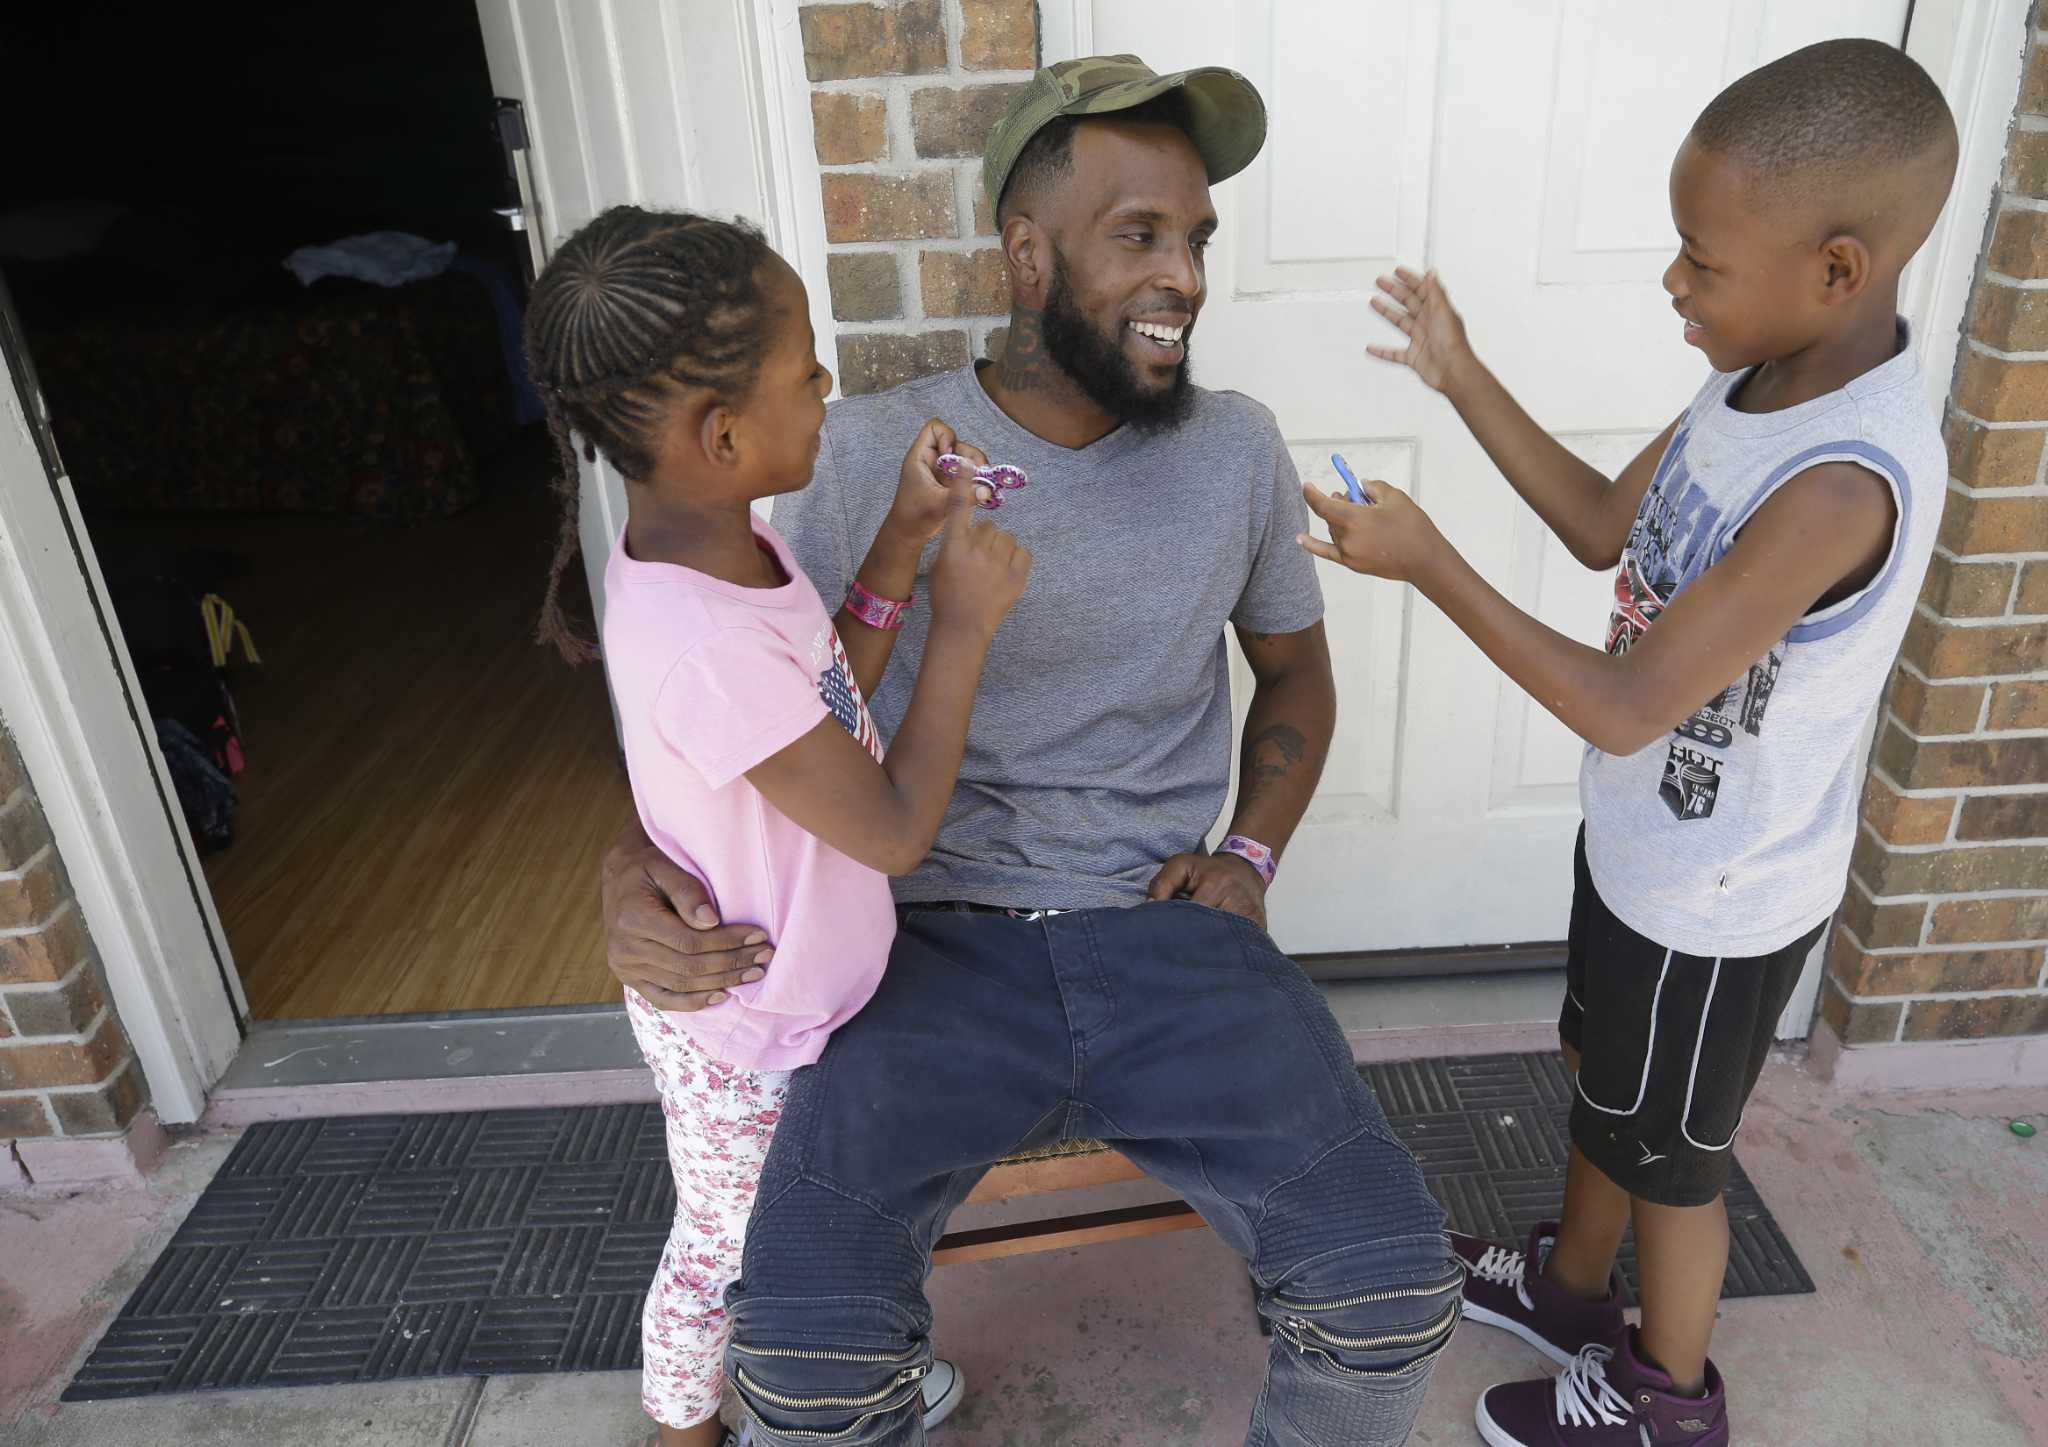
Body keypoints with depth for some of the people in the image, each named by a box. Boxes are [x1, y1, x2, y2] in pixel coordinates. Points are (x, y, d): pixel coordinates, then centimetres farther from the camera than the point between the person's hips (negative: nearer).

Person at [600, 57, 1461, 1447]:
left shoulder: (1238, 448, 4)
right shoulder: (867, 454, -3)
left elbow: (1296, 666, 19)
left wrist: (1253, 851, 3)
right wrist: (636, 859, -13)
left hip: (1169, 930, 2)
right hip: (942, 941, -1)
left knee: (1398, 1281, -16)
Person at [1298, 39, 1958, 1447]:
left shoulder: (1846, 479, -34)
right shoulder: (1760, 377, -7)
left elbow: (1627, 707, -32)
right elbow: (1606, 526, 6)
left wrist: (1429, 564, -29)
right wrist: (1464, 379, -1)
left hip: (1718, 898, -8)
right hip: (1645, 842, 8)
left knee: (1668, 1151, 15)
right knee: (1604, 1078, 27)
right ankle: (1571, 1287, 53)